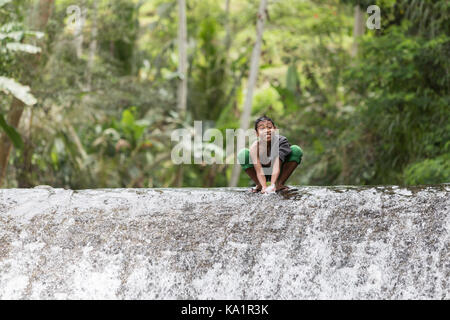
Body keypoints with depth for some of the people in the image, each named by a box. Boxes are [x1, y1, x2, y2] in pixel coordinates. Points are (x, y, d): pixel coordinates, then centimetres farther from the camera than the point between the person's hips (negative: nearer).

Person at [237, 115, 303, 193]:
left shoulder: (281, 141, -30)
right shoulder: (255, 147, -28)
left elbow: (277, 166, -40)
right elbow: (259, 171, -31)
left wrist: (272, 185, -51)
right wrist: (264, 187, -48)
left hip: (278, 173, 0)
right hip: (263, 172, 0)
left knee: (296, 150, -25)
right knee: (243, 154, -25)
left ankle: (280, 184, -12)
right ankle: (259, 185, -6)